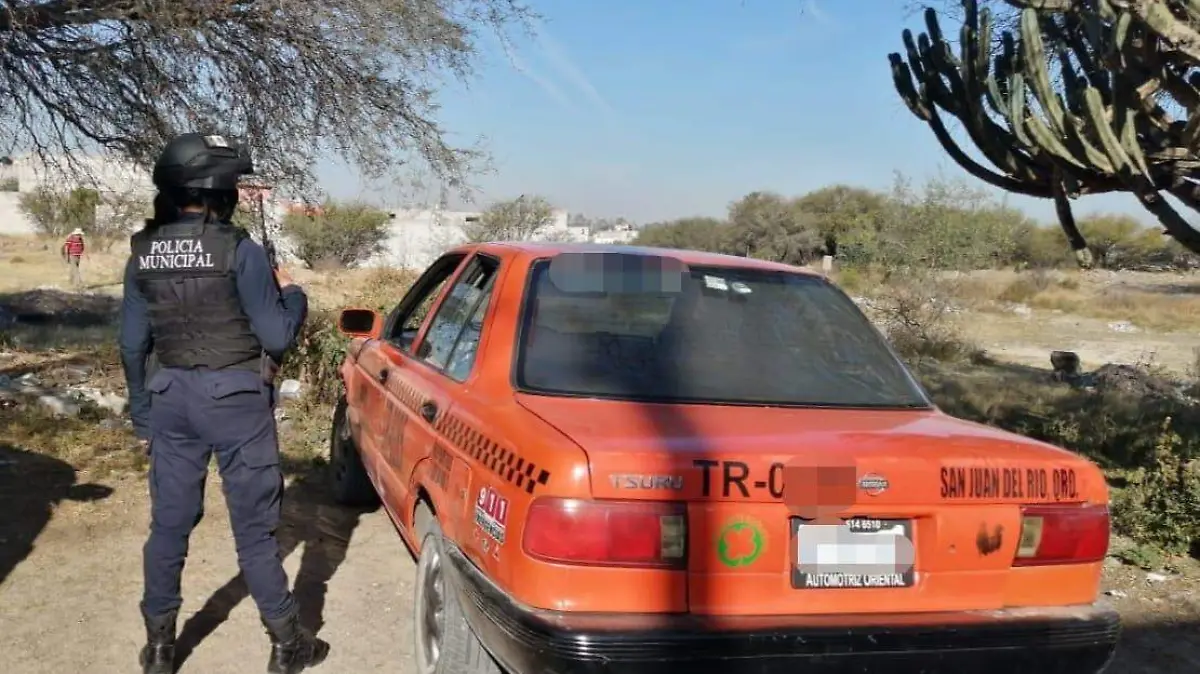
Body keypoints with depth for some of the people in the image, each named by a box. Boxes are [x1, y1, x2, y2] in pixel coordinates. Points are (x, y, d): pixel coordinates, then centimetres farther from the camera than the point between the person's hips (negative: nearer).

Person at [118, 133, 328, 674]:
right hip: (235, 398, -5)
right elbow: (277, 337, -12)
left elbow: (133, 345, 7)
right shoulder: (237, 250, -15)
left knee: (169, 522, 14)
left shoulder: (143, 254, 2)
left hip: (171, 397, 5)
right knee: (254, 527, 4)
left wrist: (142, 414, 17)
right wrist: (293, 294, 7)